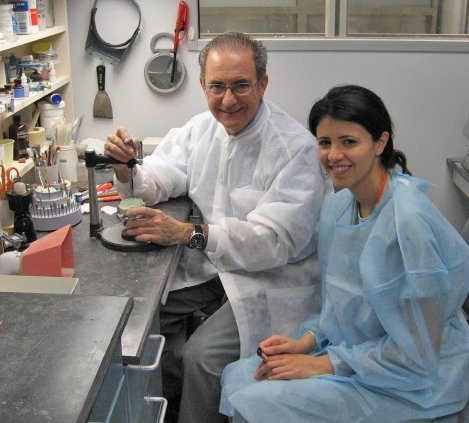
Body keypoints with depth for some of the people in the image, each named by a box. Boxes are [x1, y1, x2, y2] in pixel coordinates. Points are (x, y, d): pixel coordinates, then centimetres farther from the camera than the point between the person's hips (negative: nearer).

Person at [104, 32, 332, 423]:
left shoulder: (296, 147, -20)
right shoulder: (202, 128, 2)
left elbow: (276, 240, -28)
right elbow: (155, 182, 5)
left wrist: (188, 233, -38)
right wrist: (126, 166, -19)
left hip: (271, 279, -7)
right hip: (210, 264, 7)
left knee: (202, 355, -22)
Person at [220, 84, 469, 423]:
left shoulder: (410, 222, -26)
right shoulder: (337, 206, -1)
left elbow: (414, 352, -21)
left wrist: (324, 364, -16)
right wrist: (308, 340, -4)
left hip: (414, 383, -7)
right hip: (356, 350, 7)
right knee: (236, 377, -2)